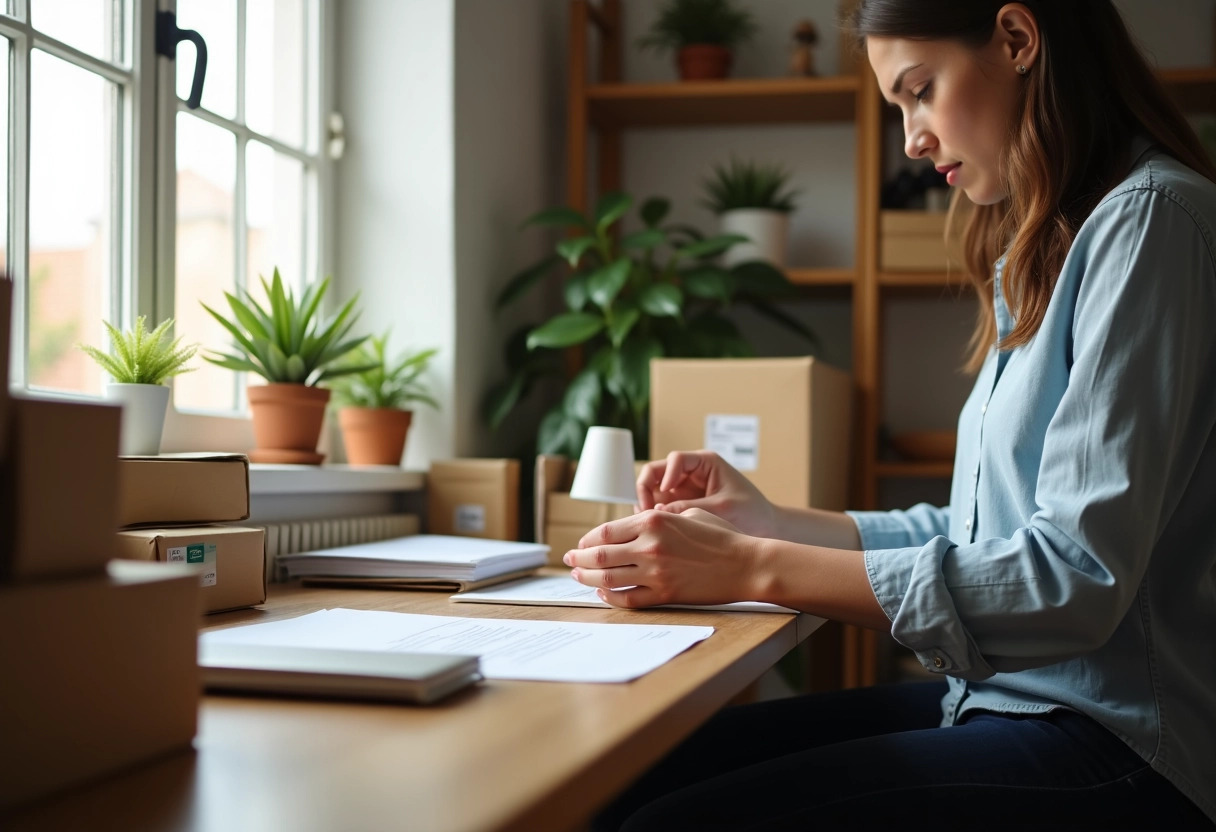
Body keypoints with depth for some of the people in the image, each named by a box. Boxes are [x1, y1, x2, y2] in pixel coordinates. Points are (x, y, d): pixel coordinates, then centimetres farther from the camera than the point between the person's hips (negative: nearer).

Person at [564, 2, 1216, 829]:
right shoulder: (1045, 248, 17)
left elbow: (1078, 575, -21)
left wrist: (757, 568, -19)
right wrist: (775, 522, 8)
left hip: (1112, 736, -8)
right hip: (1005, 693, 8)